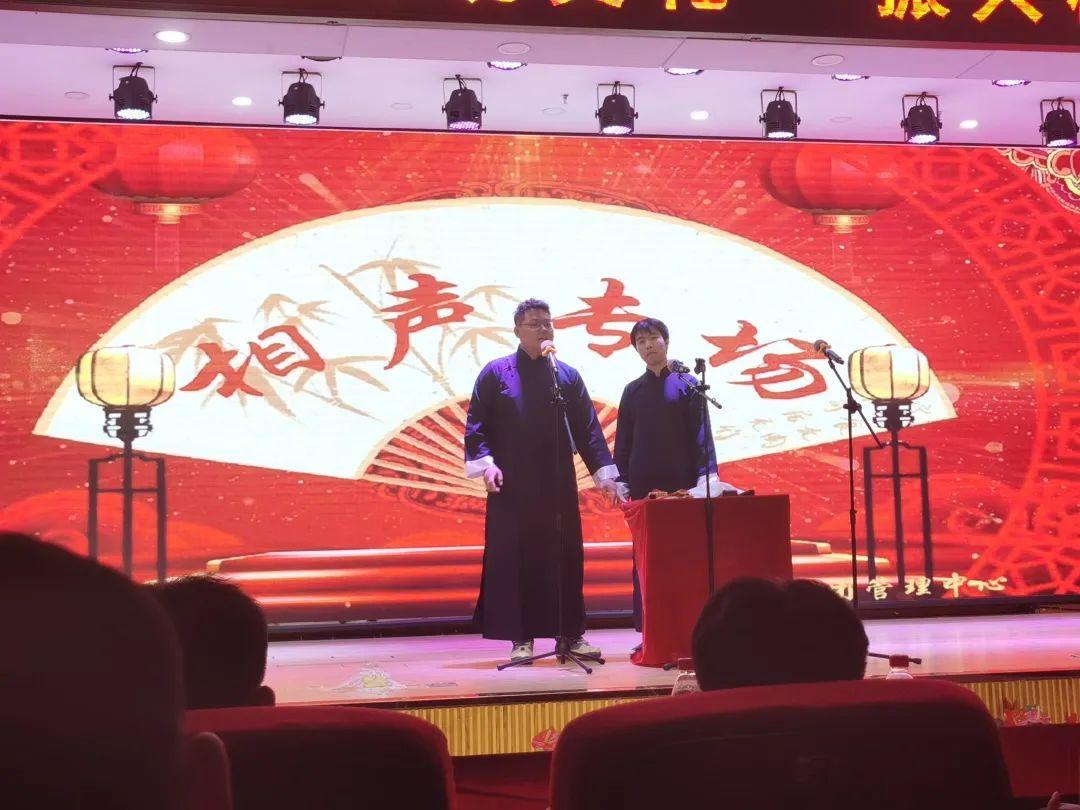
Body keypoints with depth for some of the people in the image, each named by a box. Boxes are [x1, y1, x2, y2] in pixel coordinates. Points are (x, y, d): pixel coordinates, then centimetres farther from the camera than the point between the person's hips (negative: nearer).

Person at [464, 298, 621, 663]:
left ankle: (572, 633, 14)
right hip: (512, 486, -2)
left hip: (558, 486, 2)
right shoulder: (495, 373, 3)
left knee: (565, 557, 5)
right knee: (516, 558, 0)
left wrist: (603, 472, 2)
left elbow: (587, 427, 8)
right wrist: (485, 463, -14)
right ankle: (521, 637, 7)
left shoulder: (567, 376, 9)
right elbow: (476, 424, 0)